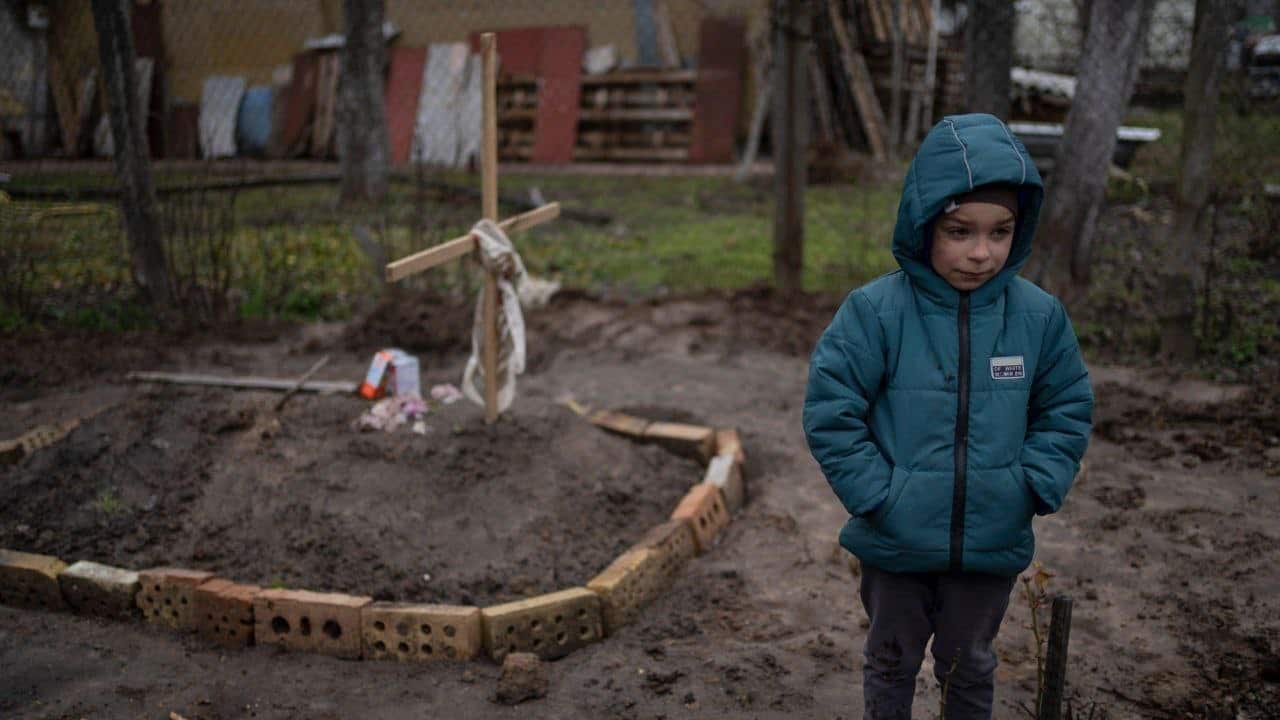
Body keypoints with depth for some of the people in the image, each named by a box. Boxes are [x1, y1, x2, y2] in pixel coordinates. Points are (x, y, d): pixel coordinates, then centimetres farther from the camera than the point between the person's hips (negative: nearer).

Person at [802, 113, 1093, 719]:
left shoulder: (1039, 316, -9)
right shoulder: (875, 311, -18)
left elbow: (1067, 411, 3)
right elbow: (830, 412, -14)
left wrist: (1033, 488, -7)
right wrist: (875, 494, -16)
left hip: (993, 547, 2)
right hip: (895, 542, -2)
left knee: (970, 667, 23)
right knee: (891, 662, 21)